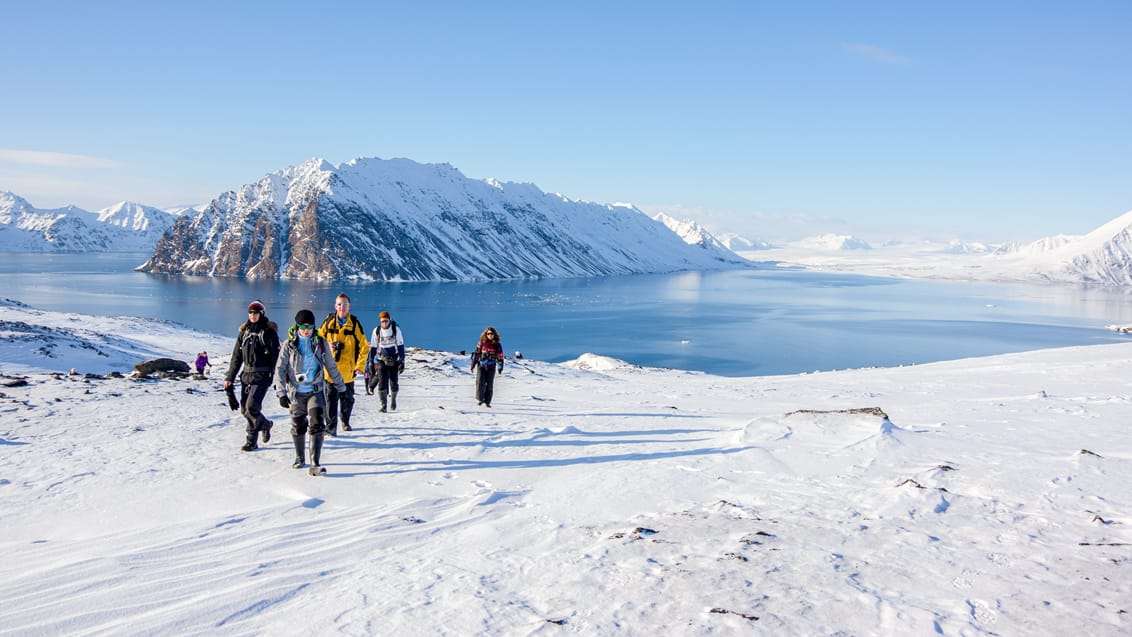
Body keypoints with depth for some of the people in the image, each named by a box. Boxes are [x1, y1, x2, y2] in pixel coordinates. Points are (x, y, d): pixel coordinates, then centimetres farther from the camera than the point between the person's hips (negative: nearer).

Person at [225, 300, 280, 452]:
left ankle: (251, 440, -1)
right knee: (244, 409, 6)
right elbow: (236, 356, 15)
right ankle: (264, 424, 31)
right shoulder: (244, 331, 11)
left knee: (252, 406, -15)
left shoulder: (269, 332, -5)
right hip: (246, 375, 6)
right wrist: (230, 377, 13)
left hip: (262, 375, -6)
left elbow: (276, 356, -8)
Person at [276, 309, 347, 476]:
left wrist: (340, 386, 19)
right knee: (298, 427, 10)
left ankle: (315, 464, -15)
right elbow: (280, 369, -4)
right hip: (296, 392, 0)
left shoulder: (321, 343, 2)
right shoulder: (289, 345, -1)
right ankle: (300, 458, 33)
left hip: (316, 390, 0)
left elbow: (331, 366, 13)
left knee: (317, 425, -13)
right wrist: (281, 393, -12)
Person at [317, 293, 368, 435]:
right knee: (331, 397, -7)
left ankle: (345, 422, 35)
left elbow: (364, 346, -1)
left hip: (348, 369, 0)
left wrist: (360, 366, -8)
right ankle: (331, 427, -4)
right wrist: (327, 346, -10)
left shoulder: (355, 324, -2)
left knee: (347, 398, 14)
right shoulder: (329, 321, 2)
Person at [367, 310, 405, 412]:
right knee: (382, 383, -11)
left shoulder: (396, 330, -6)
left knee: (393, 383, -1)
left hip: (394, 360, -1)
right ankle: (383, 406, -6)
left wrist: (402, 361, -8)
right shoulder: (376, 331, -1)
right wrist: (371, 363, 3)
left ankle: (393, 399, 28)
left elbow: (401, 346, -3)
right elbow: (373, 347, 5)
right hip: (381, 360, 1)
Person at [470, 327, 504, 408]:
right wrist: (473, 364, 5)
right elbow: (476, 353, 5)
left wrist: (500, 368, 1)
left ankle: (487, 402, 11)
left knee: (489, 385, 2)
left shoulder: (497, 345, 2)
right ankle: (479, 399, 9)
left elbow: (500, 357, 5)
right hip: (481, 365, 0)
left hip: (491, 367, 0)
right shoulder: (482, 343, 2)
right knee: (480, 383, -9)